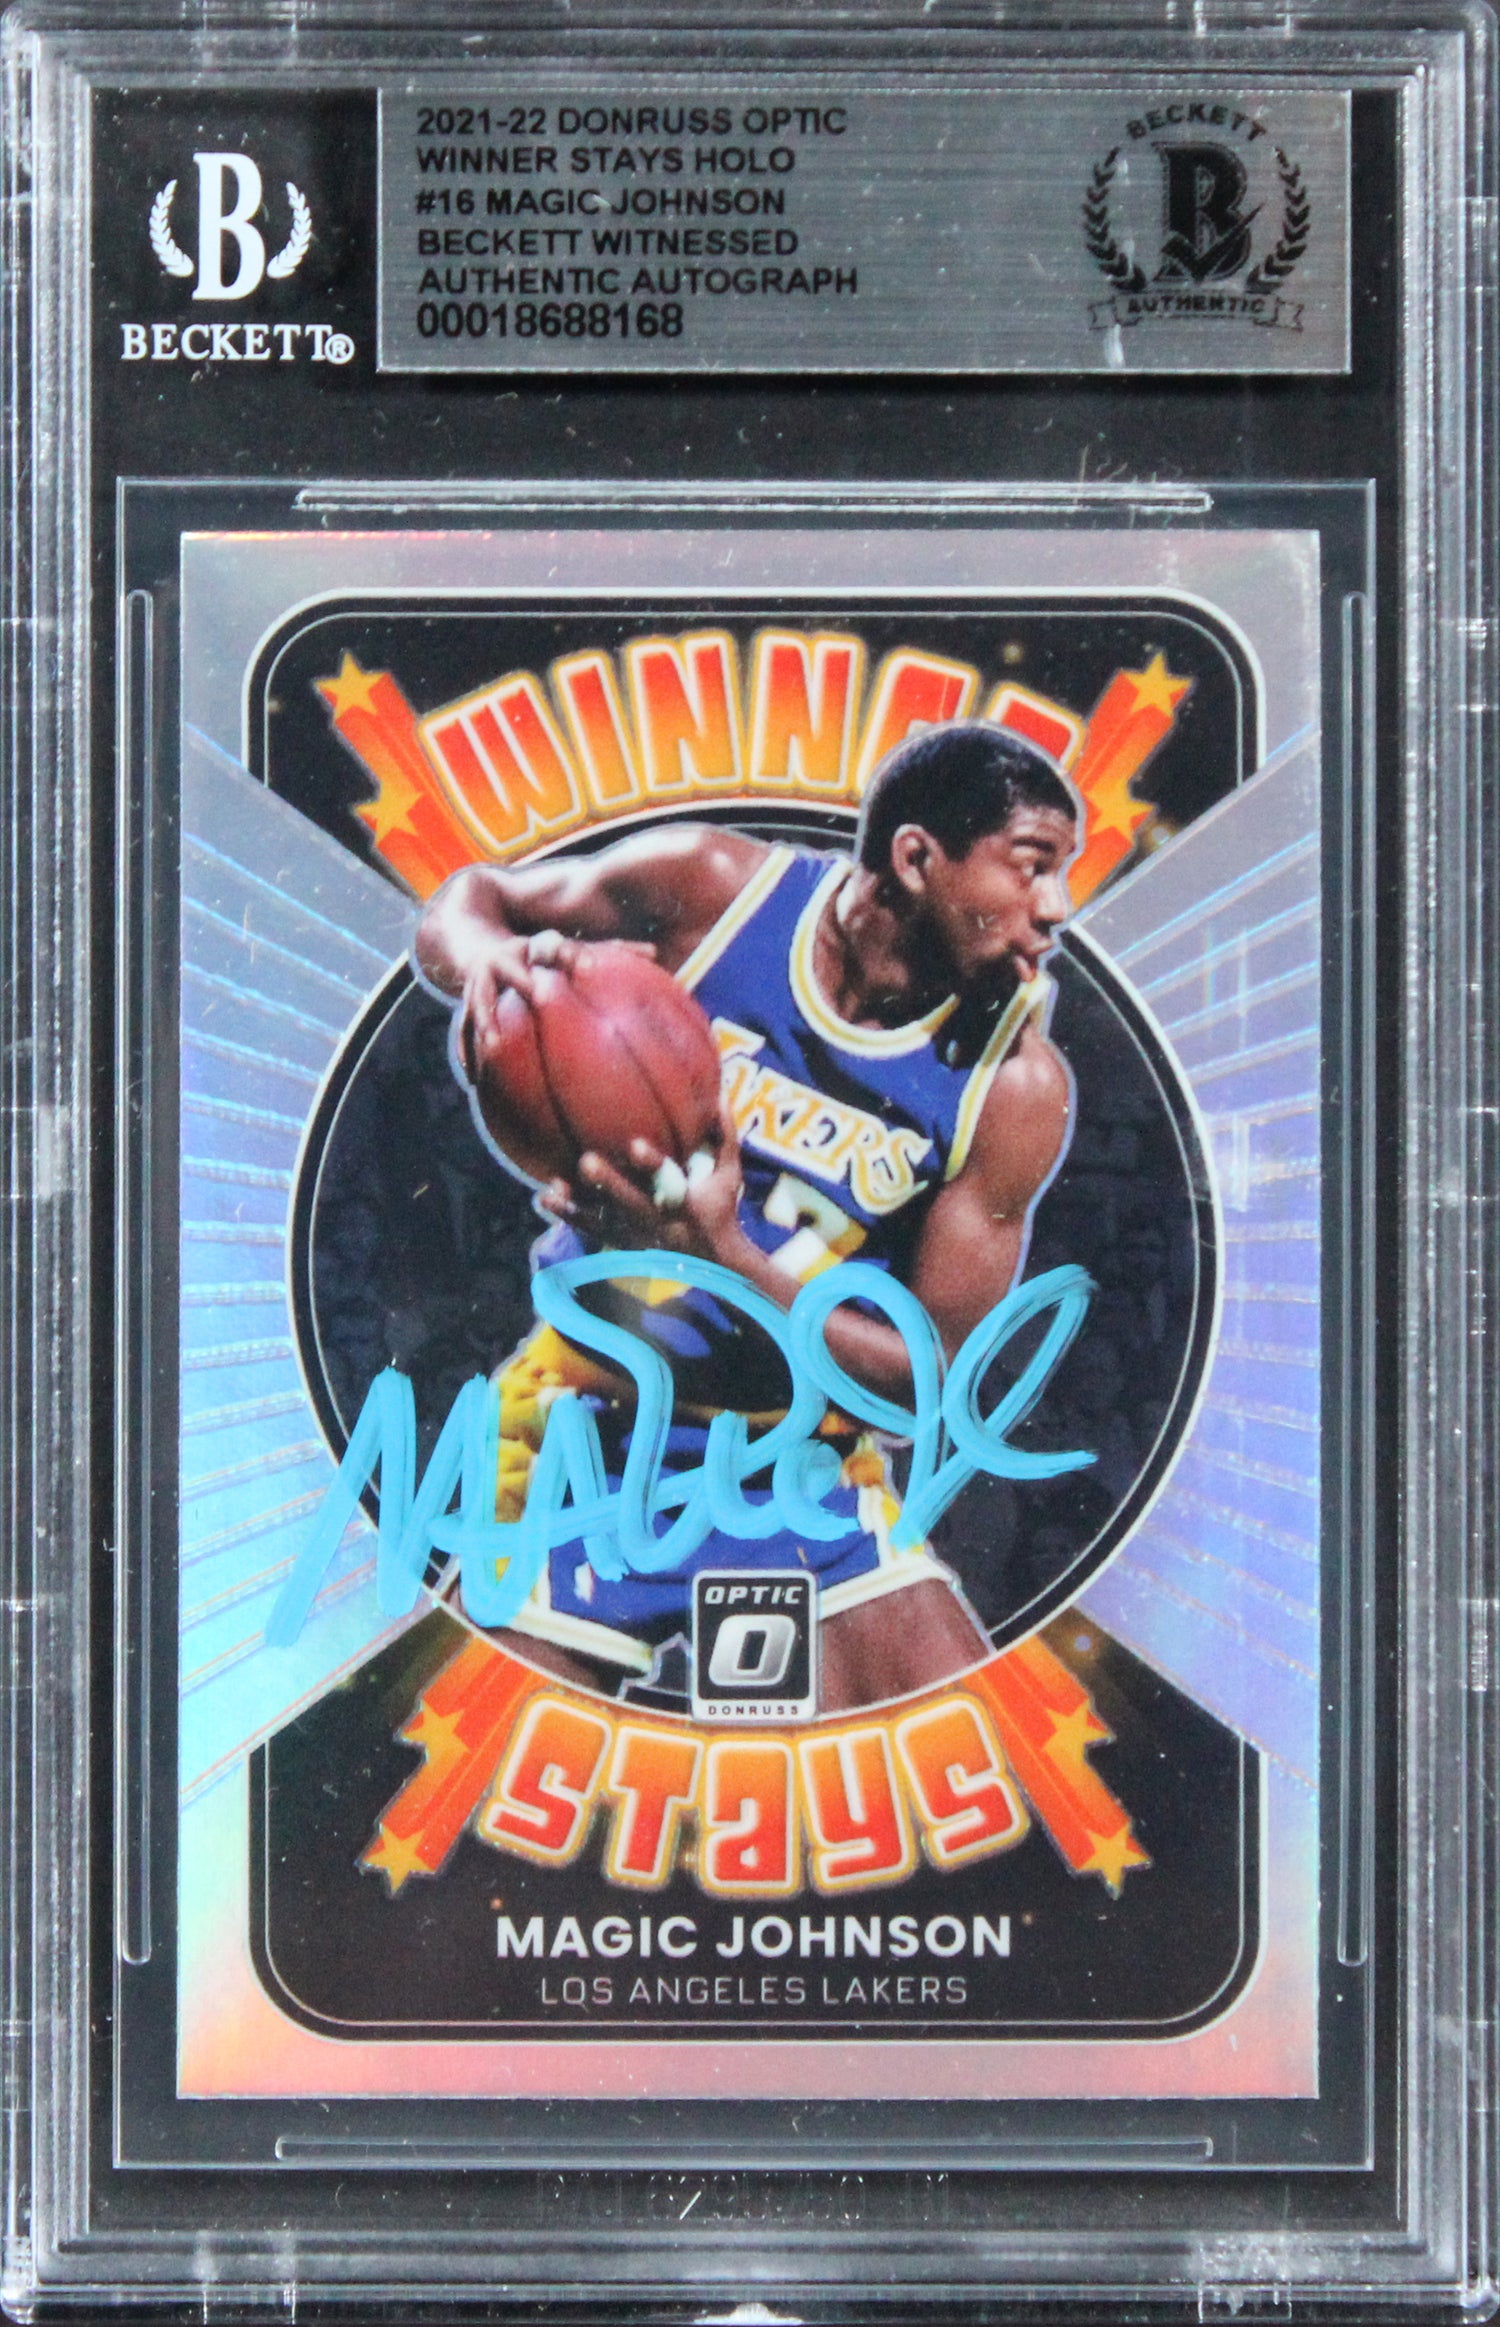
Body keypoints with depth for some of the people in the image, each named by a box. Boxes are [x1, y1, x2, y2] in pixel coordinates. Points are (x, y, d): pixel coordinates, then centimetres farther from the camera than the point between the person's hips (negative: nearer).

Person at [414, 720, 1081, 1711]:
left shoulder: (1016, 1083, -11)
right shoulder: (712, 887, -11)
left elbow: (931, 1375, -12)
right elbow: (468, 899, 3)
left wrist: (725, 1257, -28)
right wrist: (492, 960, -23)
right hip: (591, 1433, -1)